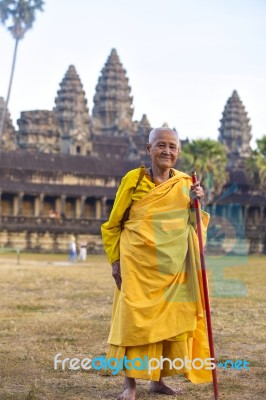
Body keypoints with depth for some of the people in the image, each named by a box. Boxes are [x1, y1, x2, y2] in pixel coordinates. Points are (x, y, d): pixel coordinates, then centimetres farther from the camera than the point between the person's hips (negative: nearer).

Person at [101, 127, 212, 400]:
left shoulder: (185, 183, 7)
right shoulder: (133, 180, -4)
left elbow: (193, 227, 11)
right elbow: (113, 225, 4)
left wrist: (195, 203, -6)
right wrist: (115, 260, 0)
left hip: (174, 267, 4)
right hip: (139, 265, -4)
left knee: (171, 320, 7)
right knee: (135, 318, -5)